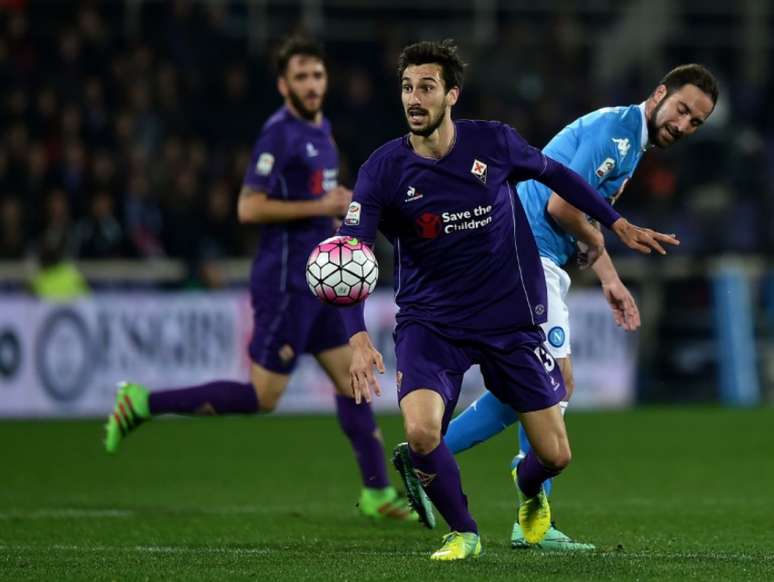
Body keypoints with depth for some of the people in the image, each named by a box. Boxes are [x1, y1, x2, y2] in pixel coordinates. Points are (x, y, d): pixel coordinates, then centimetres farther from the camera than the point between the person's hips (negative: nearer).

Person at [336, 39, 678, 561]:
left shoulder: (494, 143, -8)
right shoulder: (383, 170, -12)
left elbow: (554, 174, 13)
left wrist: (618, 224, 16)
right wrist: (358, 338, -31)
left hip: (511, 319, 1)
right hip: (429, 321, -1)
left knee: (555, 455, 2)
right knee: (421, 431, -27)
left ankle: (530, 491, 42)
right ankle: (464, 533, 2)